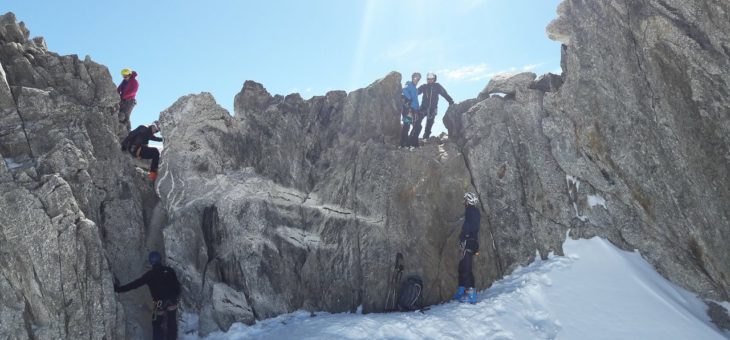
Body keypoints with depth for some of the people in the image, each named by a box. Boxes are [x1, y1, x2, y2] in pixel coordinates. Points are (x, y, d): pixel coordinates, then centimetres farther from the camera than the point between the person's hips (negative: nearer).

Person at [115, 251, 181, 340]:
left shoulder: (150, 275, -7)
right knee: (172, 323, 12)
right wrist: (176, 296, 15)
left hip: (160, 303, -2)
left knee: (157, 324, 11)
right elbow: (177, 285, 2)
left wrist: (118, 289, -2)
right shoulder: (169, 271, -1)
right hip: (172, 302, 2)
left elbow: (135, 284, -7)